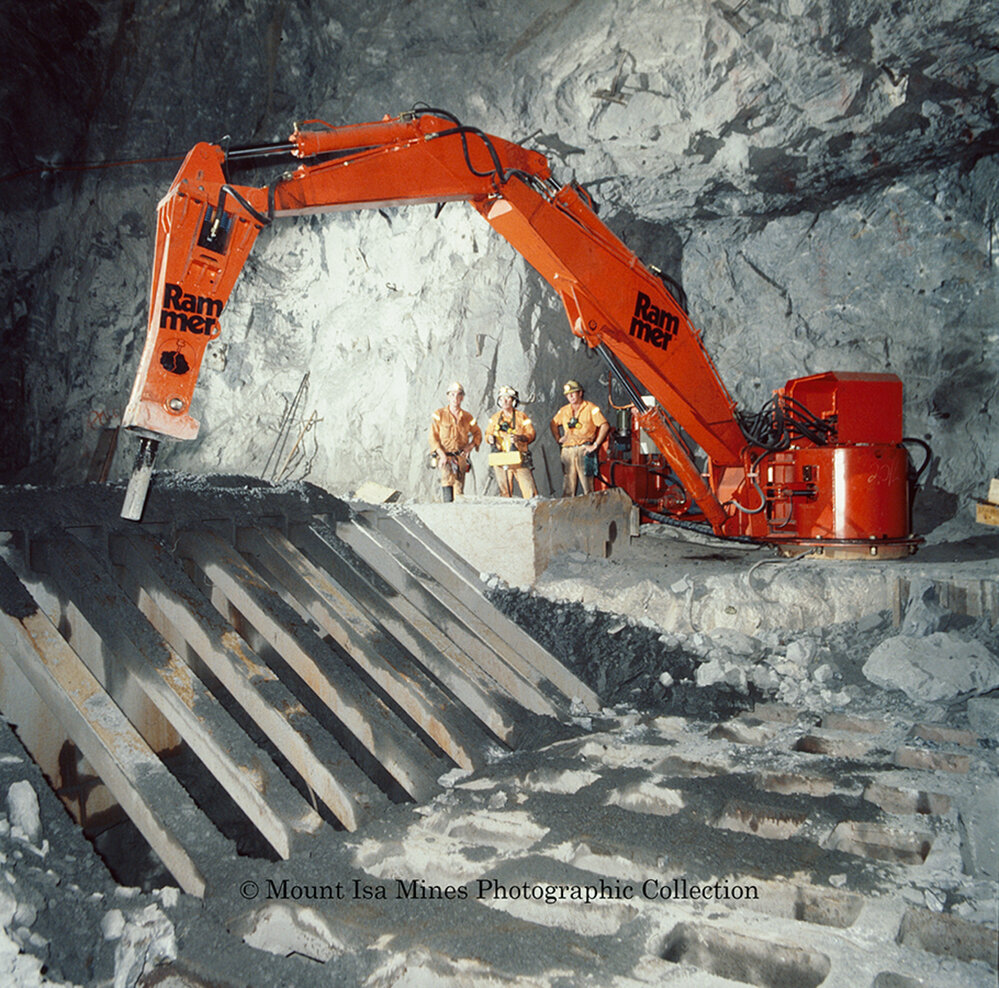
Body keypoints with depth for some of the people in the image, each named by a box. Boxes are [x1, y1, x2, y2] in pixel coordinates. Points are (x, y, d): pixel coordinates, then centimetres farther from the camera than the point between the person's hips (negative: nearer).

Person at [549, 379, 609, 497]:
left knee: (586, 482, -10)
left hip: (583, 449, -4)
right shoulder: (564, 410, 16)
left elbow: (605, 426, -6)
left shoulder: (590, 408, 1)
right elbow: (554, 424, 32)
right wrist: (558, 439, 17)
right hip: (567, 451, 5)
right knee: (568, 485, 3)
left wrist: (595, 445, -10)